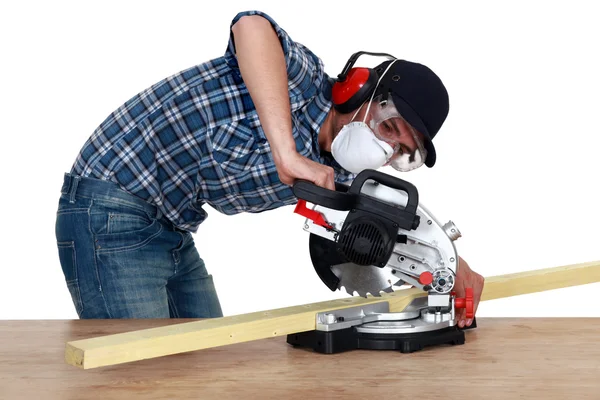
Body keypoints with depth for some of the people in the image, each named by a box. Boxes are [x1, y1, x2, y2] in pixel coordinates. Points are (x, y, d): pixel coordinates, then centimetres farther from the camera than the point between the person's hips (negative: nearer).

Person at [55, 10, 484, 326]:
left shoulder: (337, 174, 3)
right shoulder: (302, 80, -22)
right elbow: (252, 26, -43)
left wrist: (455, 266, 3)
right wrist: (287, 157, -48)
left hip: (173, 232, 9)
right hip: (110, 217, -9)